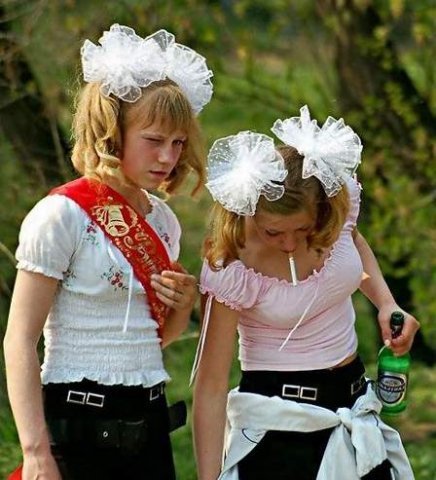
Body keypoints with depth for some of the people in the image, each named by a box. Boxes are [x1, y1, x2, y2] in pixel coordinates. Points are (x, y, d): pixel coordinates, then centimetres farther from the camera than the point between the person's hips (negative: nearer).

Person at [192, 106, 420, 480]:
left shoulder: (342, 198, -12)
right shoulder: (232, 271, -24)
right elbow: (211, 386, -20)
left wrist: (386, 303, -2)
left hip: (354, 406, 5)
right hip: (275, 423, -5)